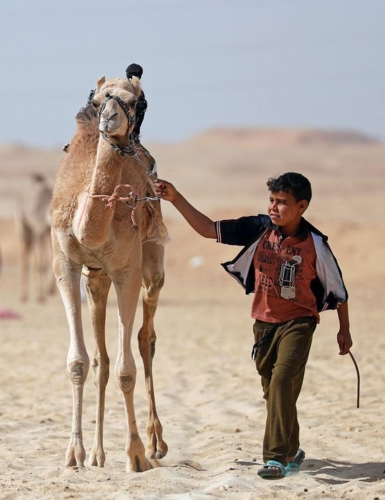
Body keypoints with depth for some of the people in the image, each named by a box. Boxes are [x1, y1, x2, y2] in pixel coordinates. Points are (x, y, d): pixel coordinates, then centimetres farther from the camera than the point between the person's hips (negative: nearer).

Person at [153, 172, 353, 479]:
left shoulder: (315, 244, -11)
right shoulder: (259, 229, -5)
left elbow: (337, 288, 1)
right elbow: (208, 228, -5)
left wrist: (344, 330, 7)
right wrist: (176, 199, -16)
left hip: (298, 323, -5)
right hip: (264, 323, 5)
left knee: (282, 383, -21)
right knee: (273, 392, 15)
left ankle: (277, 457, -20)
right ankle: (291, 452, 34)